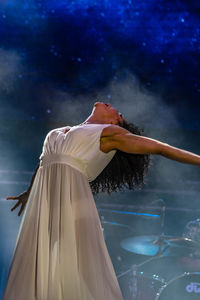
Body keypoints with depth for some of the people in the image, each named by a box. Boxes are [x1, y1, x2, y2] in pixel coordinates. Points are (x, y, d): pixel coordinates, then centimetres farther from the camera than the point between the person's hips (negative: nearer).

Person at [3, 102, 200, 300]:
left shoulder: (112, 133, 10)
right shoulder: (63, 131, 28)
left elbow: (161, 148, 11)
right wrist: (29, 192, 56)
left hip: (71, 200, -5)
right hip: (42, 203, 6)